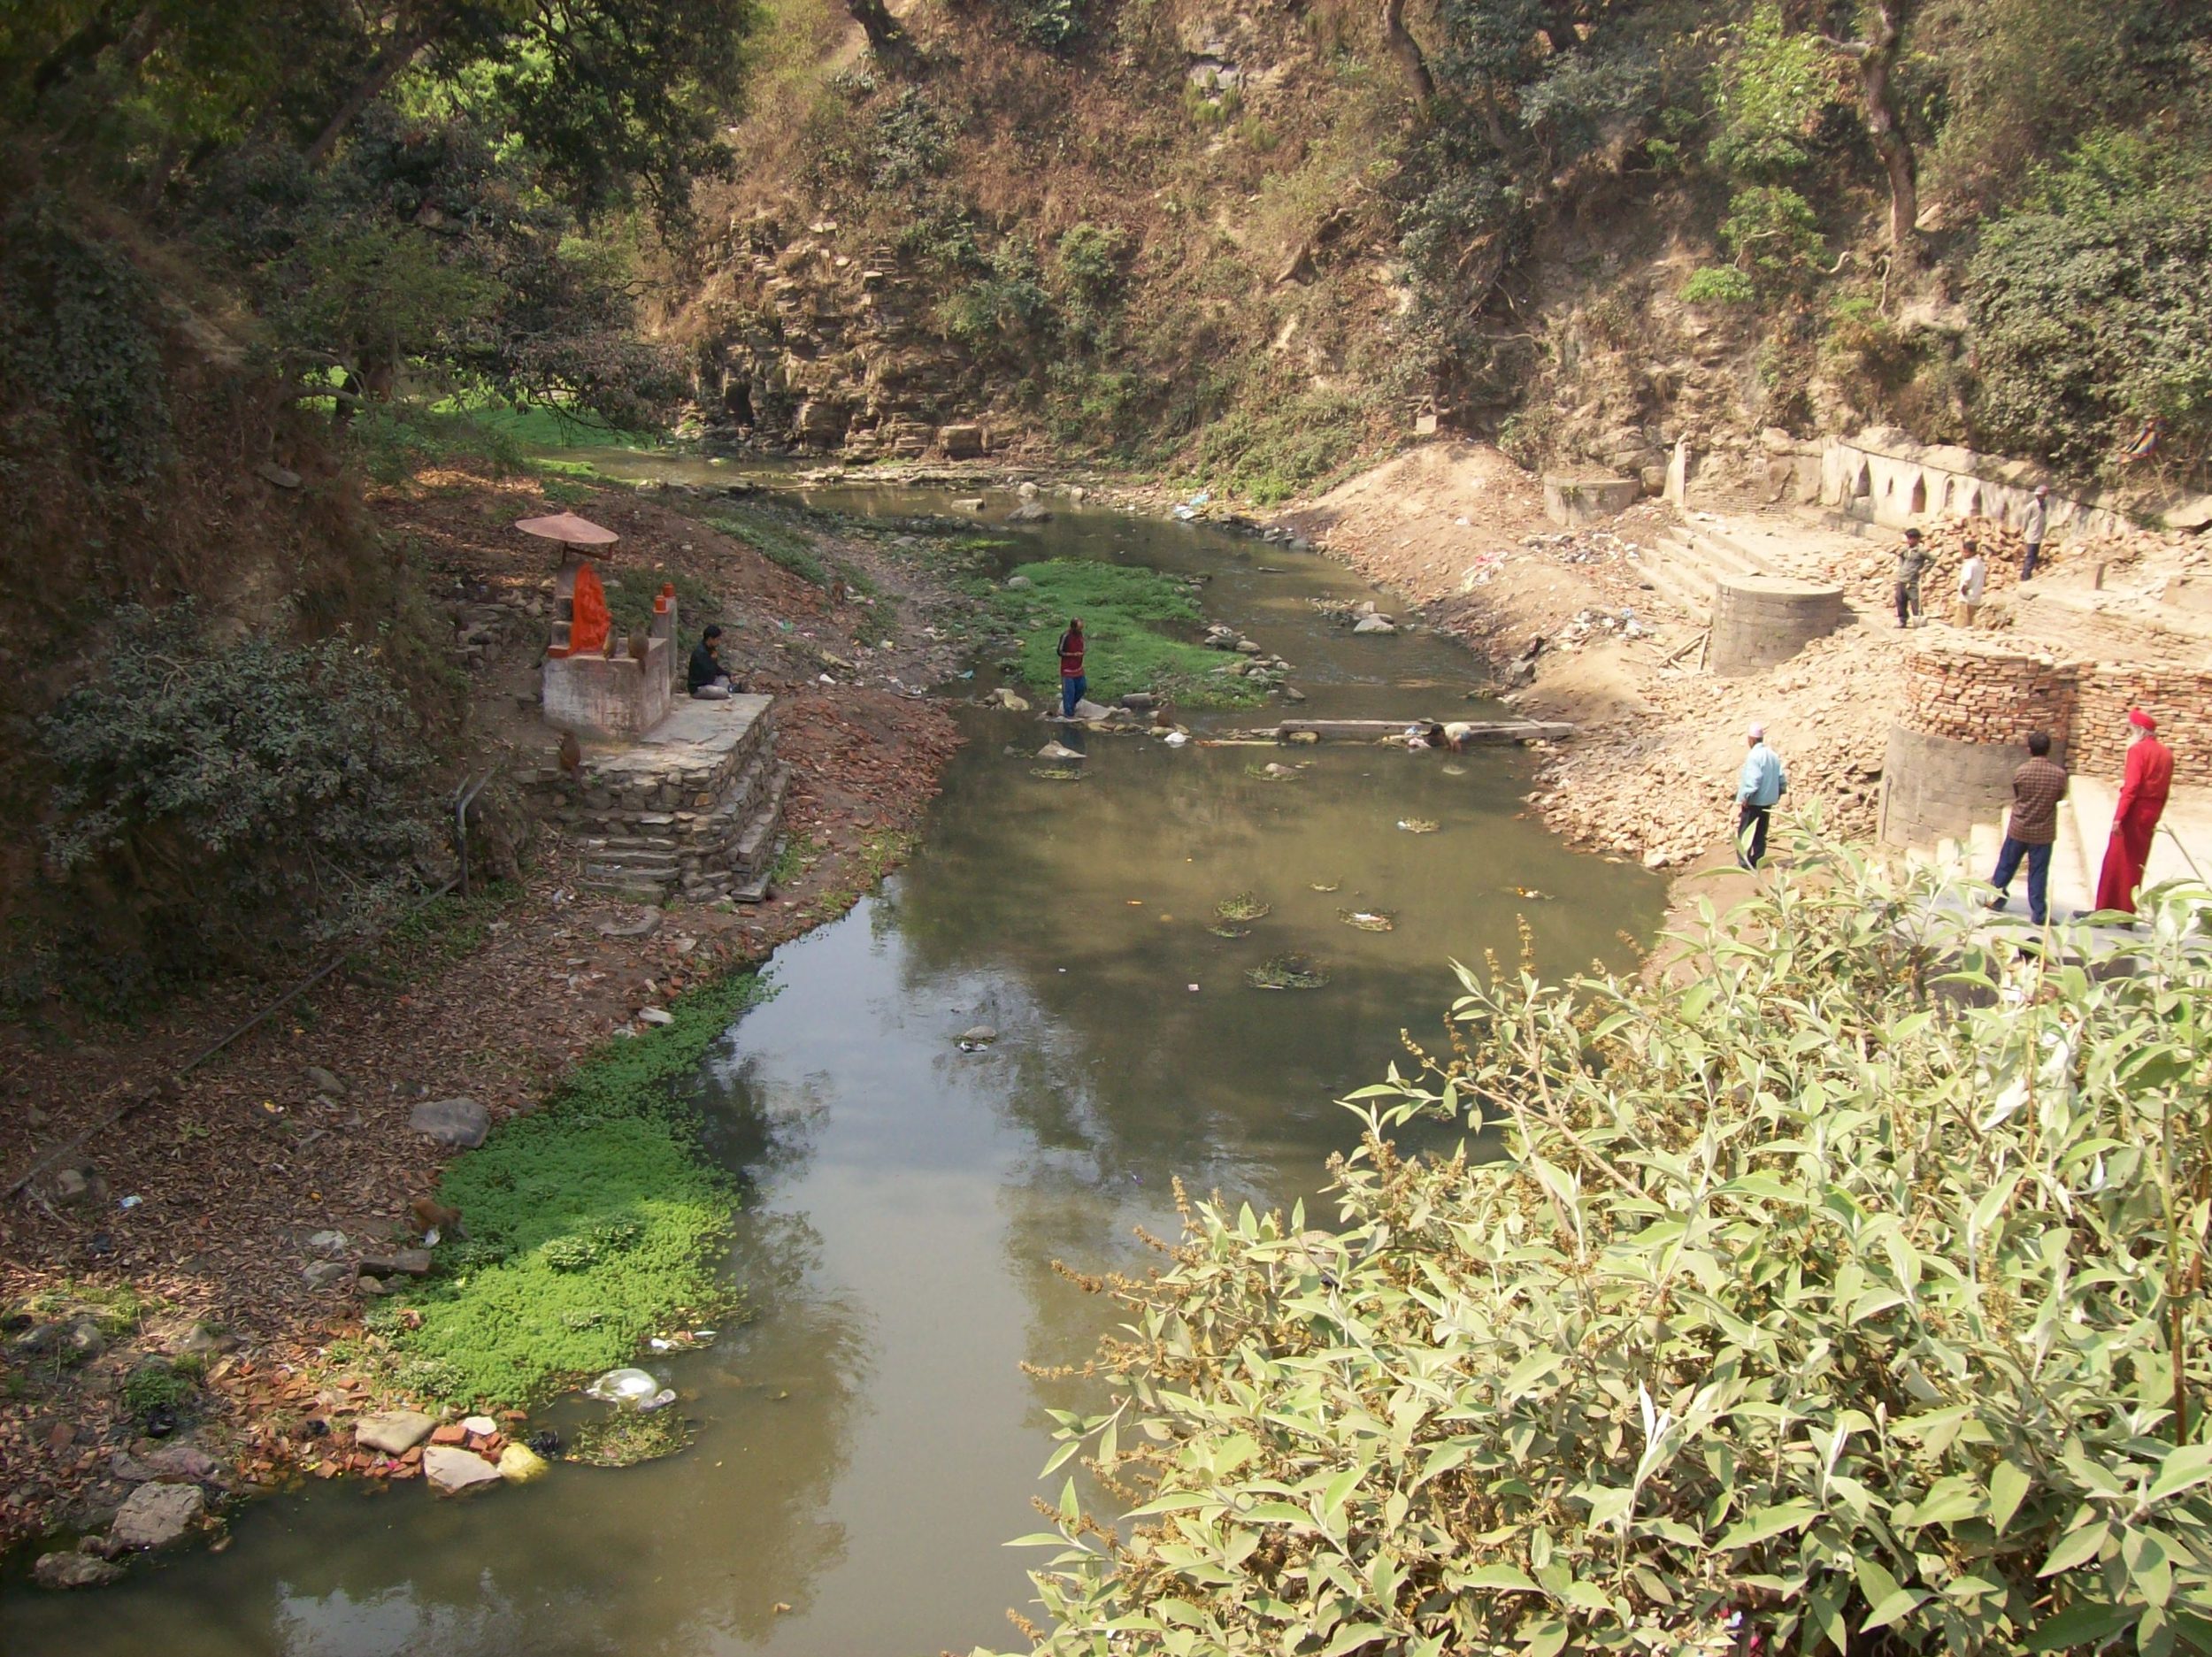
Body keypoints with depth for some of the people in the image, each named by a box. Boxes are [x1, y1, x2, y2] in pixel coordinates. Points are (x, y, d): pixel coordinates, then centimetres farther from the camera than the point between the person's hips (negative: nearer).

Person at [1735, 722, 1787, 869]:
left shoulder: (1754, 756, -17)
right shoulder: (1774, 755, 7)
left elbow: (1753, 781, -23)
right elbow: (1782, 780, 7)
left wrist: (1744, 798, -15)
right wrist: (1776, 794, 17)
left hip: (1753, 802, -7)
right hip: (1768, 801, 7)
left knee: (1744, 833, 0)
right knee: (1760, 833, 15)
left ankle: (1743, 862, -3)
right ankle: (1757, 861, 17)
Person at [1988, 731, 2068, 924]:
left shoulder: (2021, 772, -12)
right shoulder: (2059, 774, -12)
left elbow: (2016, 796, 2)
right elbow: (2060, 796, 4)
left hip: (2018, 829, 0)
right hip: (2044, 832, 0)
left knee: (2007, 865, 16)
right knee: (2038, 873, 4)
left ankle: (1996, 898, 28)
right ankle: (2039, 913, 7)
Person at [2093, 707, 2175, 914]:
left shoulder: (2138, 750, -12)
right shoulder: (2166, 753, 11)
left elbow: (2132, 786, -19)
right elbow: (2164, 790, 14)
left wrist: (2118, 817, -21)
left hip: (2134, 811, -7)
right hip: (2151, 814, 7)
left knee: (2116, 861, 0)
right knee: (2136, 863, 13)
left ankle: (2104, 911, 2)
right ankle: (2127, 912, 16)